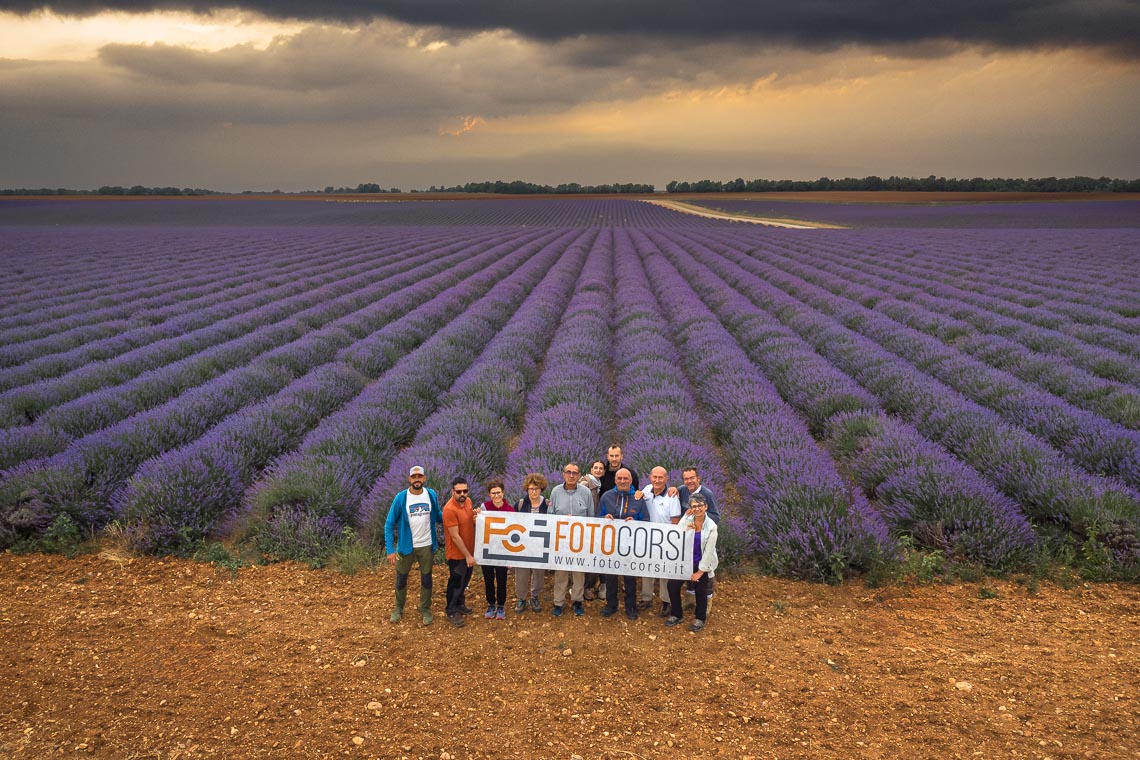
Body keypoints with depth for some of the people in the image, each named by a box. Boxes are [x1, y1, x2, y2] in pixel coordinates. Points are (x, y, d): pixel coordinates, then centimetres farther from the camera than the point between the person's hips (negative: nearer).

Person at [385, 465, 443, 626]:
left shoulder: (432, 495, -7)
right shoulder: (401, 498, -14)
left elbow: (438, 517, 7)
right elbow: (389, 524, -10)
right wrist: (390, 550, -15)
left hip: (426, 546, 1)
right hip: (406, 546, -1)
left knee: (426, 579, 13)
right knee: (401, 579, 15)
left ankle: (425, 609, 31)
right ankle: (398, 608, 36)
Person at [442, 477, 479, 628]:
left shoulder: (468, 502, -2)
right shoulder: (450, 509, -27)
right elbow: (455, 536, -25)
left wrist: (476, 518, -9)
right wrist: (468, 556, -20)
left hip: (469, 549, 8)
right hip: (457, 553, -8)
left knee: (465, 579, 23)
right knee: (456, 582, 6)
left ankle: (460, 604, 42)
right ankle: (451, 612, 22)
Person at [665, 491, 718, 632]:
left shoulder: (711, 526, -13)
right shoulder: (687, 521, -7)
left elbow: (708, 551, -11)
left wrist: (700, 571, -11)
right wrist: (685, 518, -24)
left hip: (702, 564, -2)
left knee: (701, 591, 12)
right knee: (672, 585, 1)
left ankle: (700, 618, 33)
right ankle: (676, 615, 22)